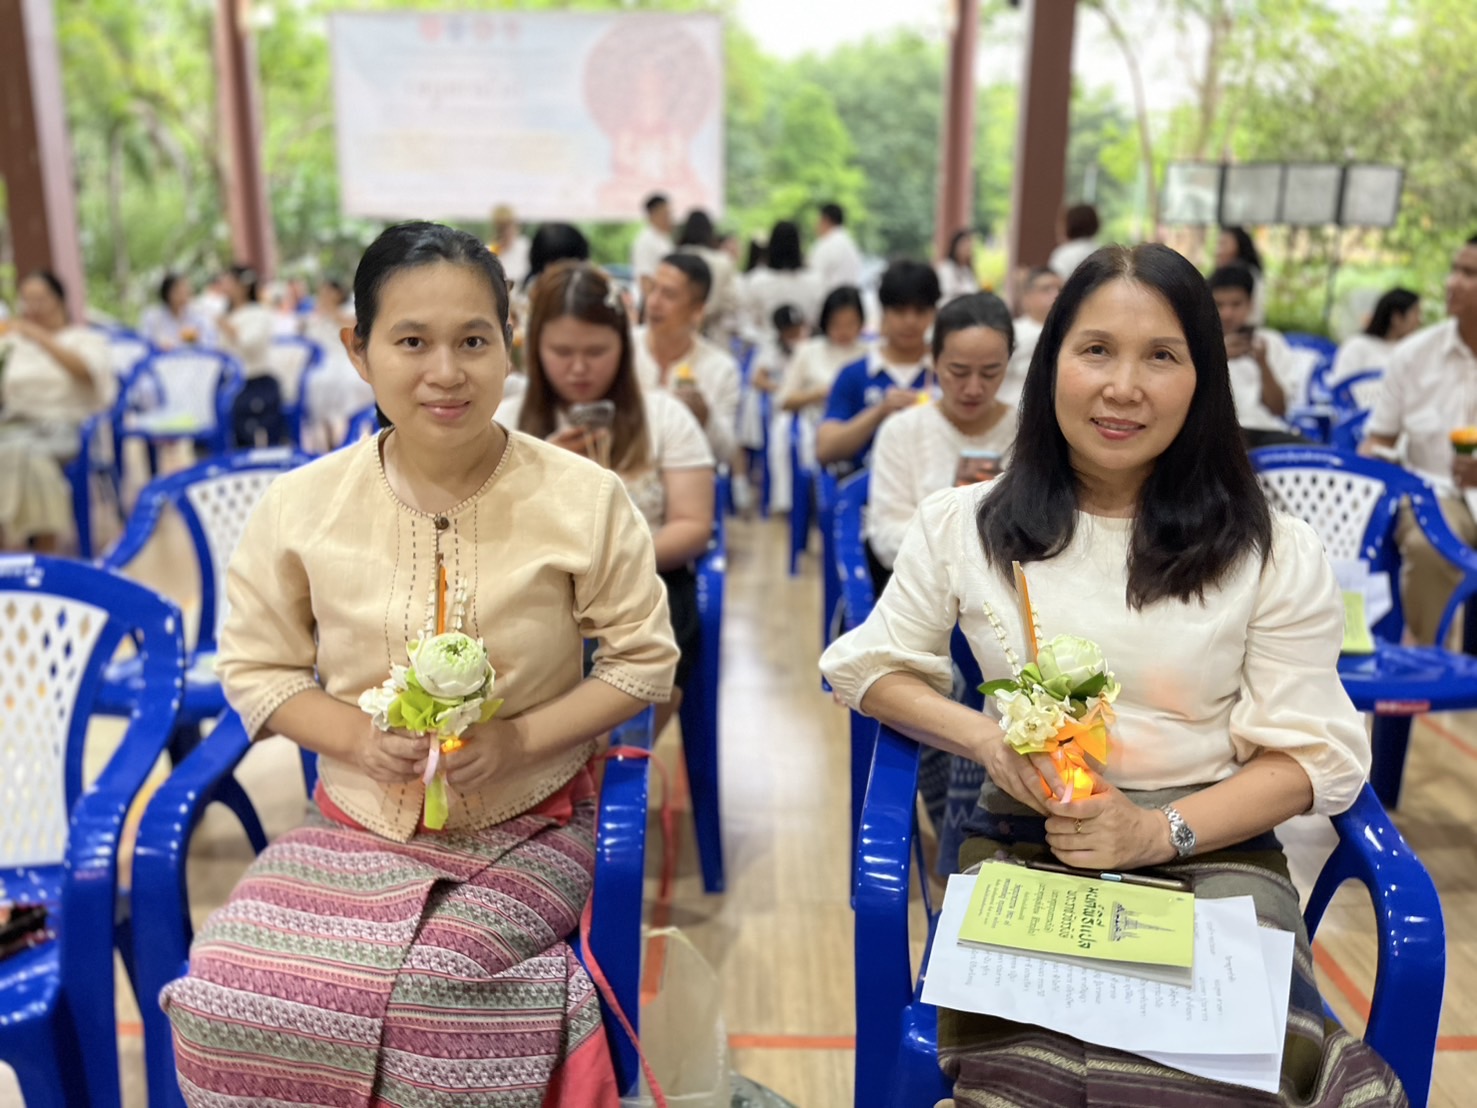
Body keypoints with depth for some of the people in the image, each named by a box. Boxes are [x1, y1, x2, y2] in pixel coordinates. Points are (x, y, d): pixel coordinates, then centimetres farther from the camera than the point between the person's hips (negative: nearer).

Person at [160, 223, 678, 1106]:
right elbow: (257, 668, 5)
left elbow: (644, 660, -3)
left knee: (407, 986, -25)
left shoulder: (586, 499, -10)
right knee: (228, 996, -18)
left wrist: (521, 738, -17)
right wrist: (358, 738, -14)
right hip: (357, 824, 3)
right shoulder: (303, 505, -5)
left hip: (529, 828, -2)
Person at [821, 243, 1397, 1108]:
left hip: (1215, 852, 1)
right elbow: (871, 669, 11)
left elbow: (1313, 753, 1)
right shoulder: (964, 524, 3)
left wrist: (1161, 832, -16)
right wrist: (986, 736, -9)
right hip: (1022, 849, 0)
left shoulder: (1275, 553, 0)